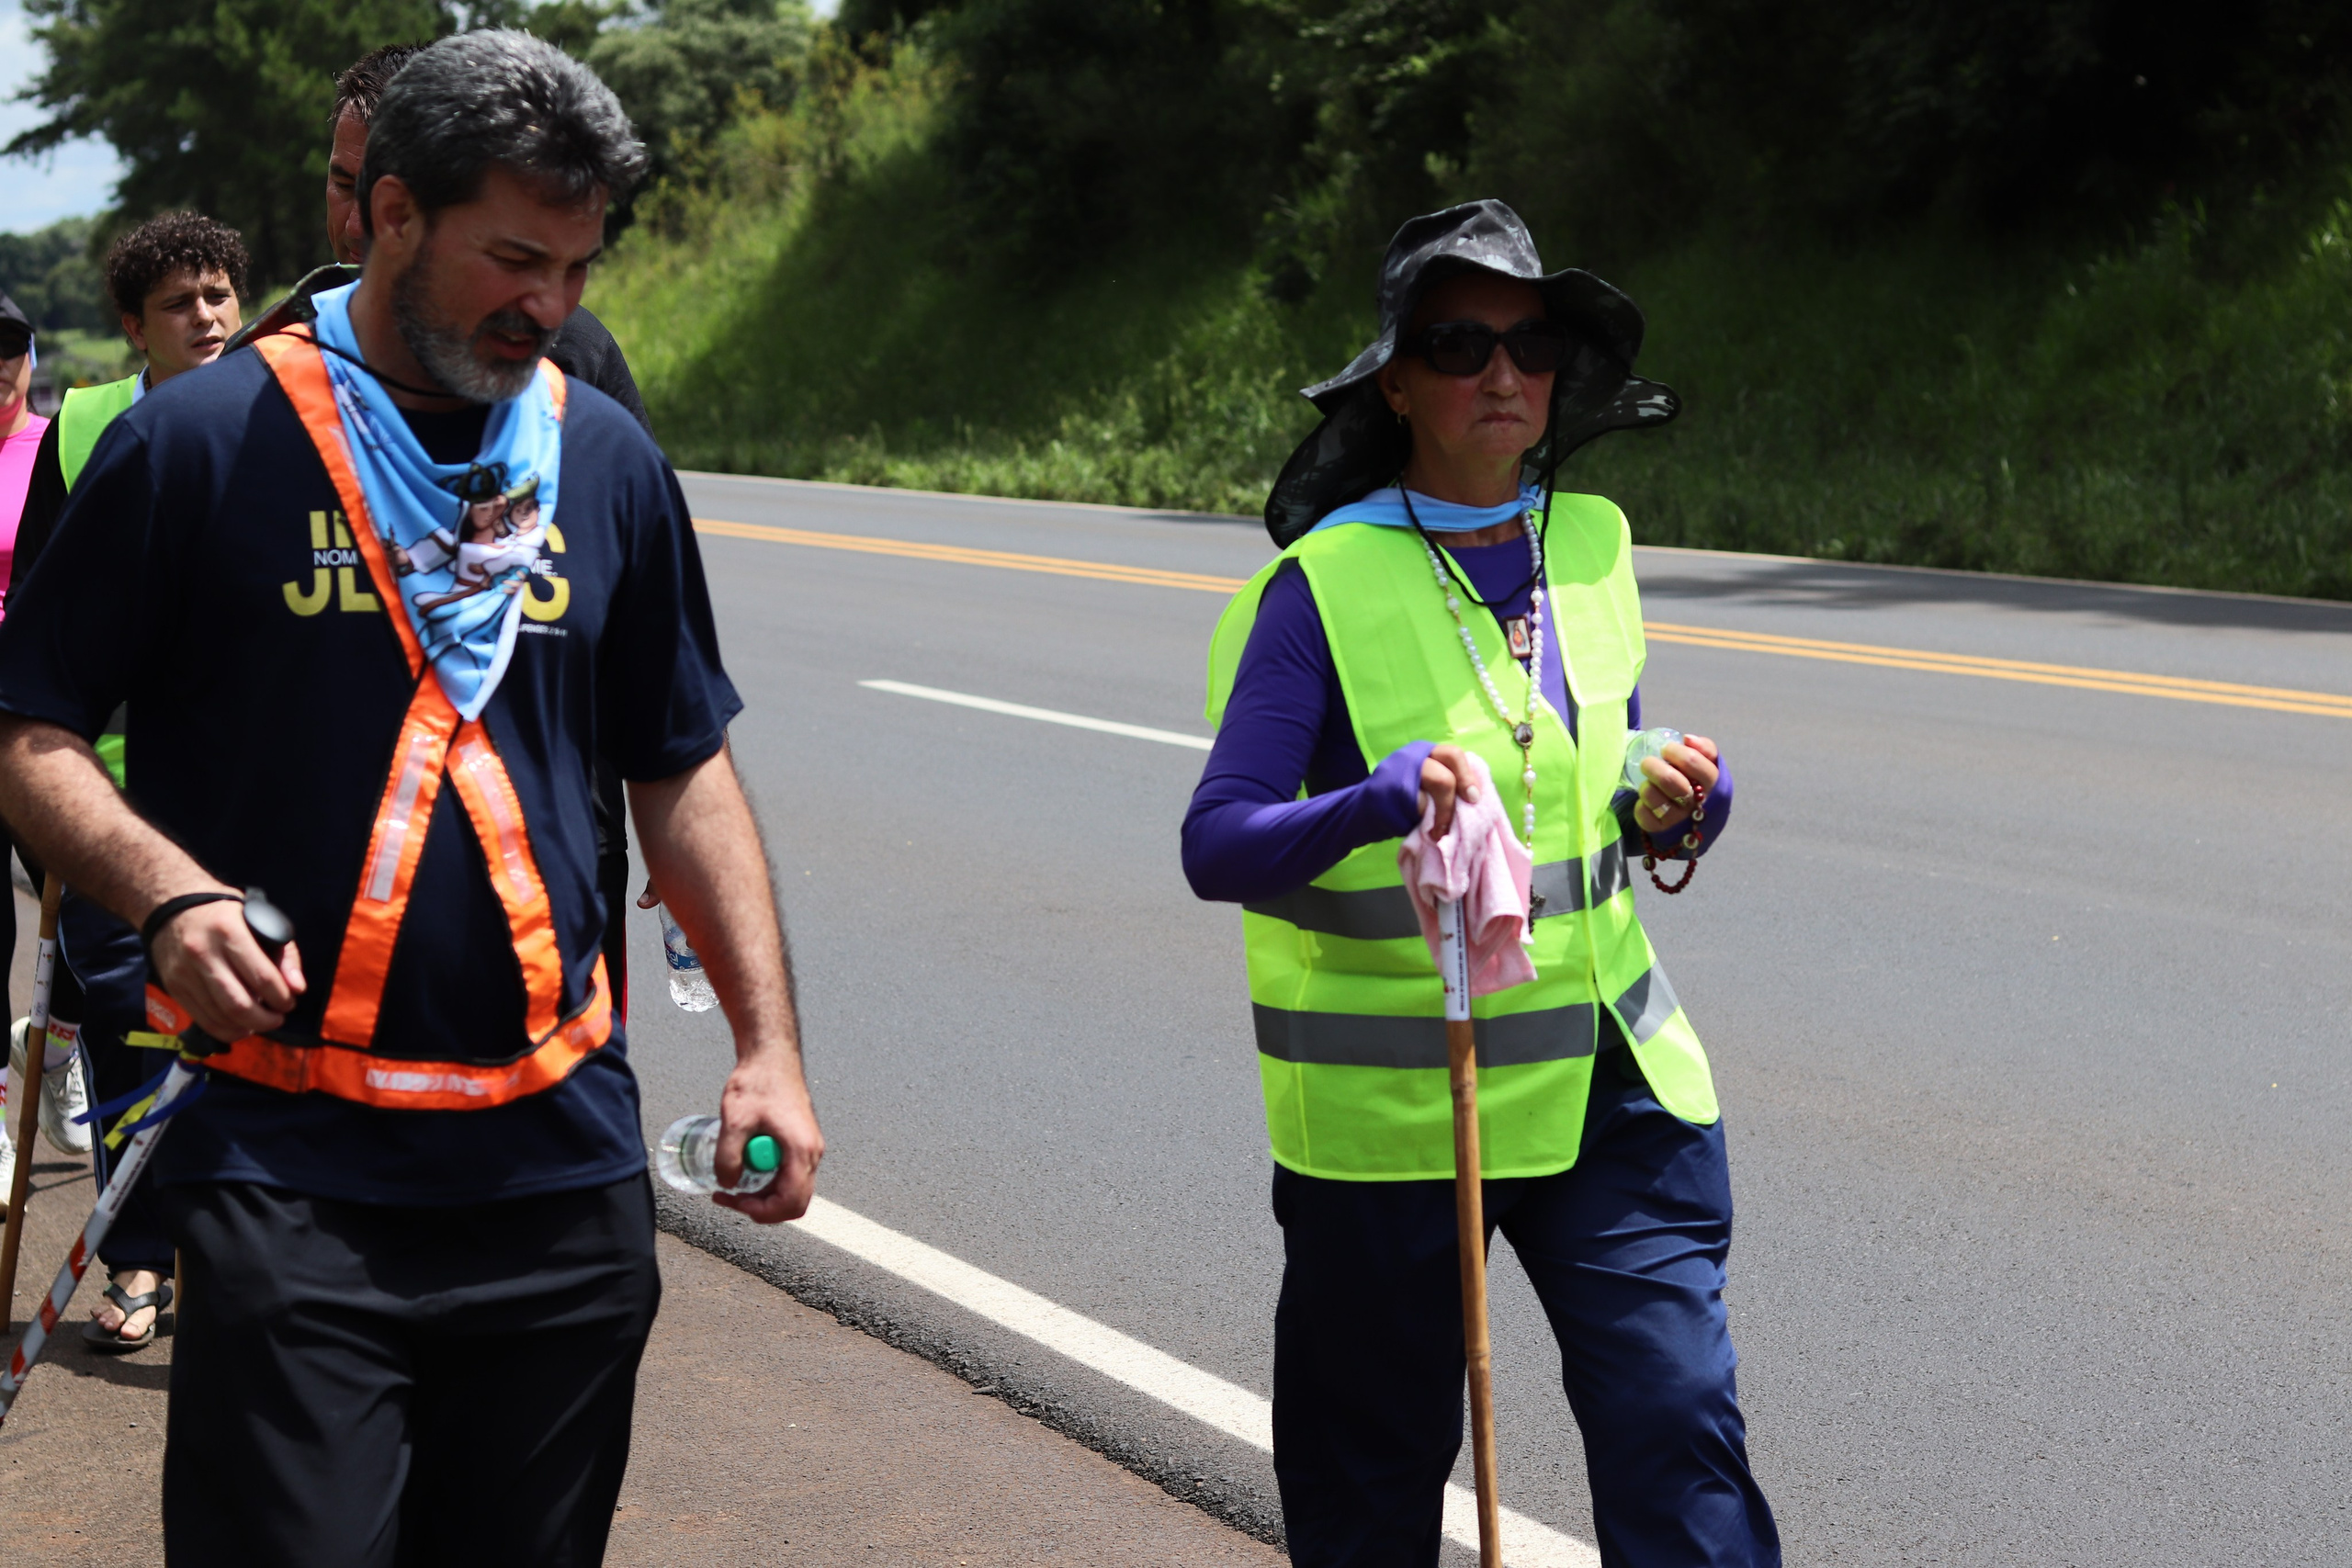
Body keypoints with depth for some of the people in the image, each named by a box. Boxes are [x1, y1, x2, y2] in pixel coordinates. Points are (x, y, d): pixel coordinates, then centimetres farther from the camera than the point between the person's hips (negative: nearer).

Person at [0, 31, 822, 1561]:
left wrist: (768, 1044, 8)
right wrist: (168, 889, -19)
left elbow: (684, 768, 16)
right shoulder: (202, 443, -3)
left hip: (563, 1162, 4)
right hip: (288, 1164, -4)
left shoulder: (608, 459, 10)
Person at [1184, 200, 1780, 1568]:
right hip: (1388, 1093, -4)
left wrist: (1675, 811, -5)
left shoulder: (1592, 545, 6)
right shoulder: (1323, 585, -11)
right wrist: (1375, 803, -34)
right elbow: (1217, 844, -16)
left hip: (1606, 1074, 4)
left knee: (1680, 1418, -4)